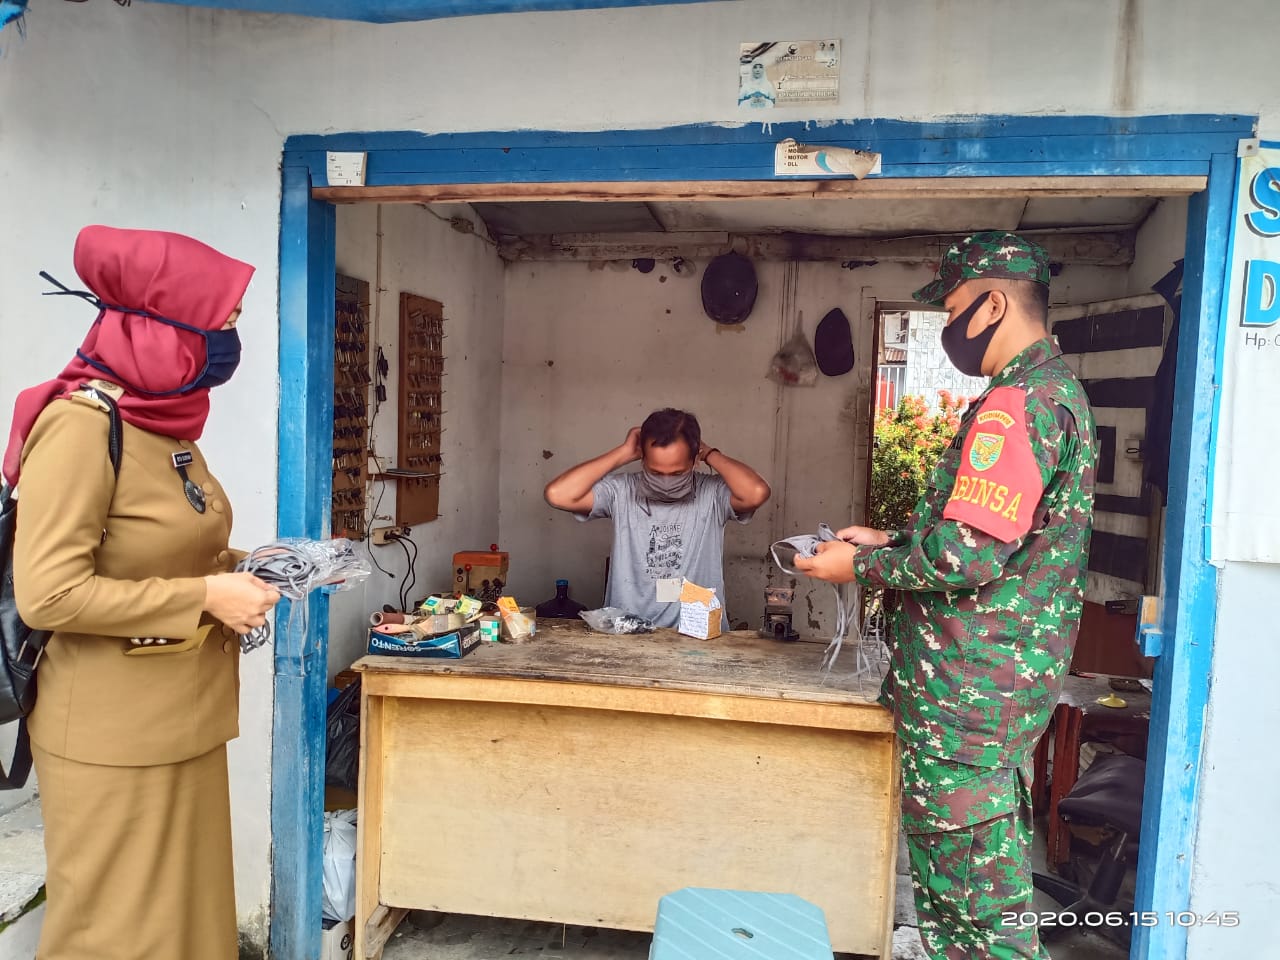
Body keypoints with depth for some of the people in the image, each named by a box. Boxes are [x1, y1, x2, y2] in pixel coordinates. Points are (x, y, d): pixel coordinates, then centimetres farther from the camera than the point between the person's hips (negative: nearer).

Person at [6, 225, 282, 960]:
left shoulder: (169, 423, 7)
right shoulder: (81, 423, -19)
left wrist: (240, 568, 1)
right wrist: (204, 596, -20)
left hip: (183, 721, 8)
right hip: (114, 737, -8)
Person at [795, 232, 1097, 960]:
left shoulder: (1016, 403, -20)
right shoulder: (1059, 388, 14)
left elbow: (968, 555, -25)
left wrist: (862, 566, -10)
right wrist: (891, 541, 13)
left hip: (970, 686, -10)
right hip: (1018, 673, 10)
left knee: (963, 866, 3)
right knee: (992, 859, 23)